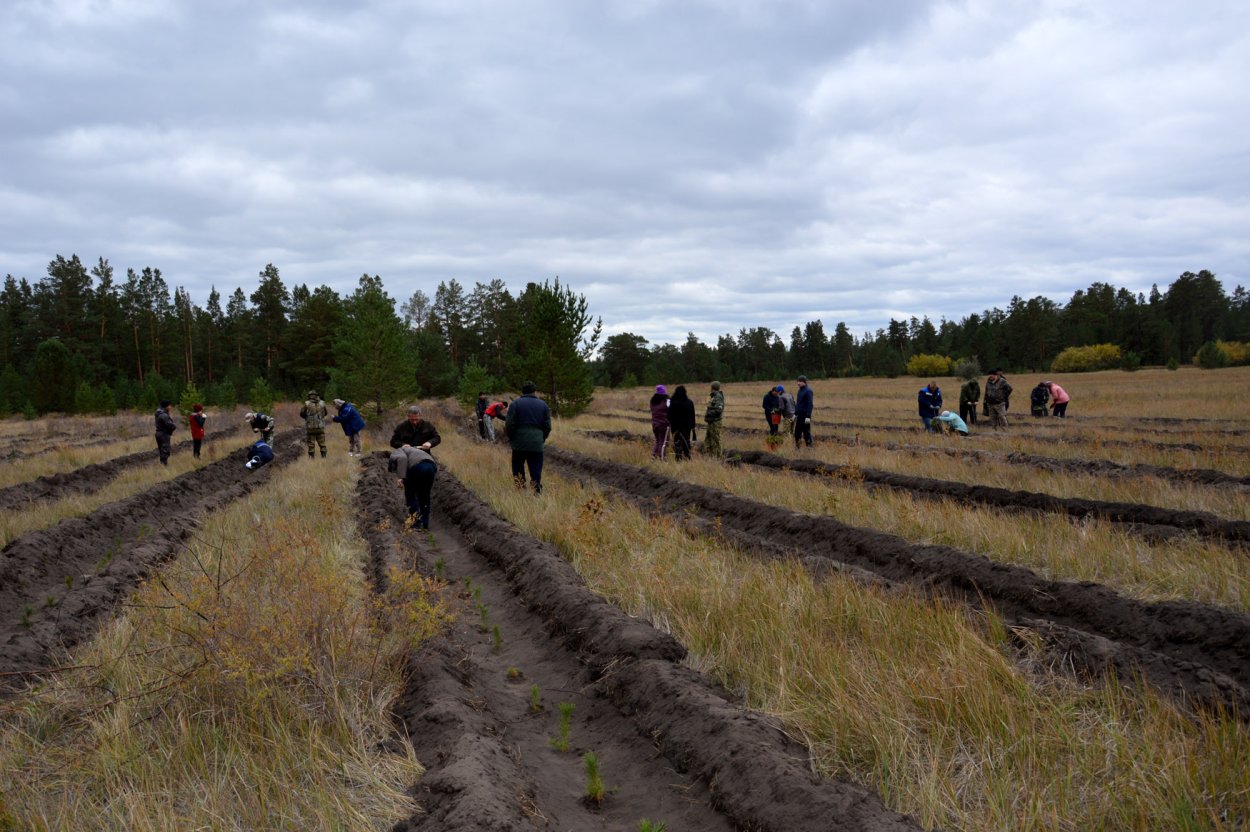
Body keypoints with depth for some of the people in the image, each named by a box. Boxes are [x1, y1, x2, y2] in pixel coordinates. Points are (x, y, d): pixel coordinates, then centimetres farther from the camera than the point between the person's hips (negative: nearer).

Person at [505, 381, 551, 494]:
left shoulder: (515, 404, 0)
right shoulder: (543, 405, 8)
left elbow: (509, 425, -5)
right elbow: (547, 426, 6)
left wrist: (511, 438, 12)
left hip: (519, 443, -1)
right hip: (537, 445, 1)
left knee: (518, 469, 12)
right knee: (536, 472, 2)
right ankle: (537, 492, -5)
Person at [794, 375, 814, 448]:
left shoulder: (808, 391, -14)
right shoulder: (800, 390, 13)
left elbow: (810, 404, -18)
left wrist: (808, 417, -23)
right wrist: (795, 413, 19)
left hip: (805, 415, -8)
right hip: (799, 415, 8)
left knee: (806, 431, -3)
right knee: (797, 431, 9)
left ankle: (809, 446, 4)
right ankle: (797, 446, 16)